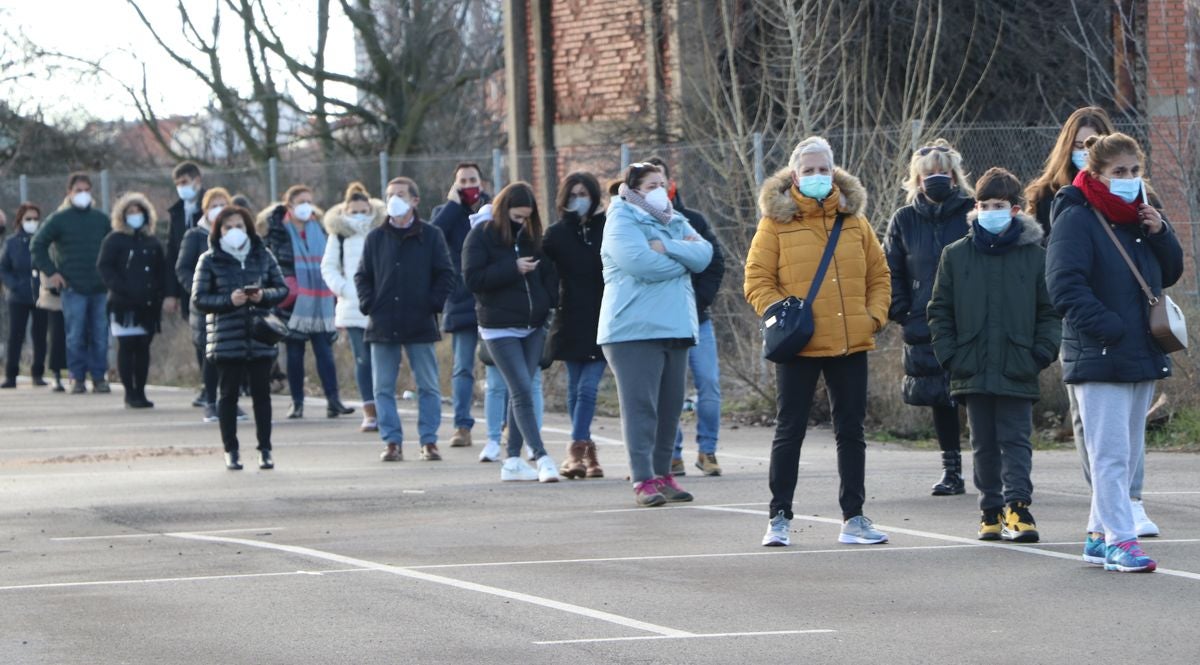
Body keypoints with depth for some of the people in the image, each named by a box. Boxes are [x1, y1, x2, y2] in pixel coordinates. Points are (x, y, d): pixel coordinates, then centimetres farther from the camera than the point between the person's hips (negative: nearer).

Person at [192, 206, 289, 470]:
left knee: (262, 393, 3)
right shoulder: (210, 260, 2)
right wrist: (229, 300, -16)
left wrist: (263, 296, -11)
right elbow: (198, 299, -2)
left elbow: (282, 288, 10)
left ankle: (265, 449, 8)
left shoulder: (262, 256, 8)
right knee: (228, 394, 2)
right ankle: (231, 451, 7)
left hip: (260, 336, 2)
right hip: (226, 337, -2)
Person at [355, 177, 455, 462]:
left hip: (420, 324, -2)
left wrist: (434, 304, -7)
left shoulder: (430, 235, 2)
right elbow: (362, 276, 12)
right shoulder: (376, 238, 8)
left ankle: (429, 441, 8)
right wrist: (368, 304, -1)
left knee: (428, 386, 1)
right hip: (382, 326, 2)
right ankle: (392, 441, 7)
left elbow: (445, 275, 4)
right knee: (383, 387, 1)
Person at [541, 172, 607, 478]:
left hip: (603, 324, -2)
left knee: (587, 387, -10)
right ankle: (586, 450, 15)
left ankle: (576, 450, -11)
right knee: (576, 389, 6)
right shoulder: (557, 233, 5)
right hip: (572, 324, 2)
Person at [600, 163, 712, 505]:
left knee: (670, 405, 9)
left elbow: (704, 254, 2)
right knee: (640, 404, -9)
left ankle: (662, 474, 17)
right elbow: (641, 262, -20)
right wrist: (683, 256, -3)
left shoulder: (675, 221, 18)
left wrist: (666, 247, -14)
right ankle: (643, 480, -11)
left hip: (675, 327, 7)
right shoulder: (622, 220, -3)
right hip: (634, 328, -7)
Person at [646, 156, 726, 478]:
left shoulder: (693, 220, 8)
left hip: (697, 319, 2)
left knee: (709, 383, -5)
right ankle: (672, 455, 3)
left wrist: (700, 300, -4)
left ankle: (707, 450, 5)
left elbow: (715, 262, 7)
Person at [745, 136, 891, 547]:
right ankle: (779, 519, 8)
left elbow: (879, 274, 15)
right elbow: (757, 280, -2)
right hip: (799, 346, -4)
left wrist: (875, 314, 1)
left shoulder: (854, 220, 9)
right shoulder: (776, 221, -2)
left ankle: (853, 519, 15)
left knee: (851, 431, 8)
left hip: (851, 344, 4)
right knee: (789, 431, 1)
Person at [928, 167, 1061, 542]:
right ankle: (992, 510, 15)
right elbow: (940, 310, 9)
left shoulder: (1034, 256, 3)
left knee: (1016, 441, -6)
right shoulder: (956, 255, 7)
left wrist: (1042, 353, -6)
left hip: (1018, 371, -2)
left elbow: (1050, 311, 5)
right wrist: (948, 354, -1)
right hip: (972, 370, 2)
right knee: (985, 445, 9)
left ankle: (1017, 507, -12)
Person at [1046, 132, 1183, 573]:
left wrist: (1159, 233, -2)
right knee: (1111, 453, -10)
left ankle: (1100, 536, 20)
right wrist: (1107, 327, -22)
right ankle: (1119, 540, -11)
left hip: (1142, 356, 8)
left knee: (1129, 453, 12)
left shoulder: (1140, 216, 14)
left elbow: (1171, 272, 16)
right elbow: (1064, 285, -17)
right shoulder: (1076, 219, -10)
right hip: (1099, 357, -8)